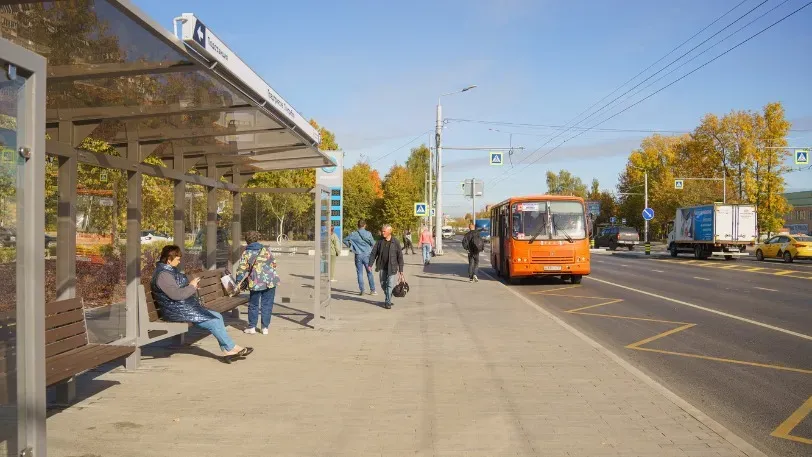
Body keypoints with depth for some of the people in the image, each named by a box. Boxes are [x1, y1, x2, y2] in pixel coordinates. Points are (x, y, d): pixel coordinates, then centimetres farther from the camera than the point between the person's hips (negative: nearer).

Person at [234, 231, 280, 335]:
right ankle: (265, 328, 13)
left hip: (256, 283, -1)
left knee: (253, 305, 13)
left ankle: (252, 327, 19)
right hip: (270, 281, 2)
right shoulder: (266, 250, 6)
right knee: (267, 305, 9)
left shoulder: (246, 253, 1)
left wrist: (237, 283, 4)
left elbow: (241, 270, -4)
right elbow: (274, 264, 8)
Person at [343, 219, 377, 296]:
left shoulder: (354, 234, -3)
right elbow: (373, 243, -7)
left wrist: (351, 247, 10)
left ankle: (362, 290, 5)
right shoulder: (368, 233, -7)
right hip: (367, 255, 0)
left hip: (358, 255, 1)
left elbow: (345, 240, 2)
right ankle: (372, 290, 10)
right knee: (369, 273, 8)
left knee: (360, 273, 7)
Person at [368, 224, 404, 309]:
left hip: (392, 267, -4)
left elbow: (400, 256, -2)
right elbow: (373, 253, 3)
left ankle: (388, 302, -1)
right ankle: (388, 298, 31)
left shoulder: (395, 242, -5)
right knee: (383, 284, 11)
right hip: (382, 267, 4)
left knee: (390, 284, -7)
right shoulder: (380, 242, 3)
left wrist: (401, 270, -4)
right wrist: (370, 265, -8)